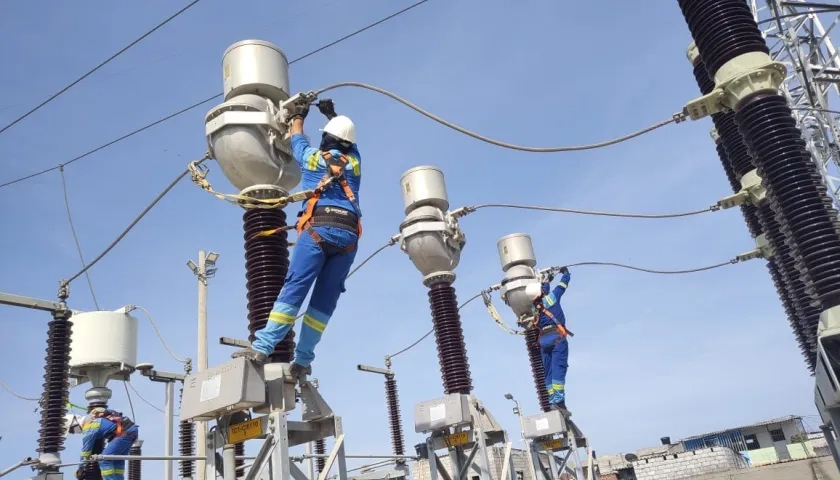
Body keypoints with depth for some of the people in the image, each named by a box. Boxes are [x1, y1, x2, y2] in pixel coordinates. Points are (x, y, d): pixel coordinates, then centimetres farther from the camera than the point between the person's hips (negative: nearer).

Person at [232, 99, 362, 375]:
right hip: (349, 234, 3)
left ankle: (261, 347, -19)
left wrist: (298, 116, 58)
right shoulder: (354, 161, 23)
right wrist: (332, 115, 57)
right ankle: (303, 359, -2)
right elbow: (348, 141, 47)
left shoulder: (313, 156, 18)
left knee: (293, 289, -11)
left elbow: (297, 140, 40)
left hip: (319, 228, -2)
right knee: (325, 299, 1)